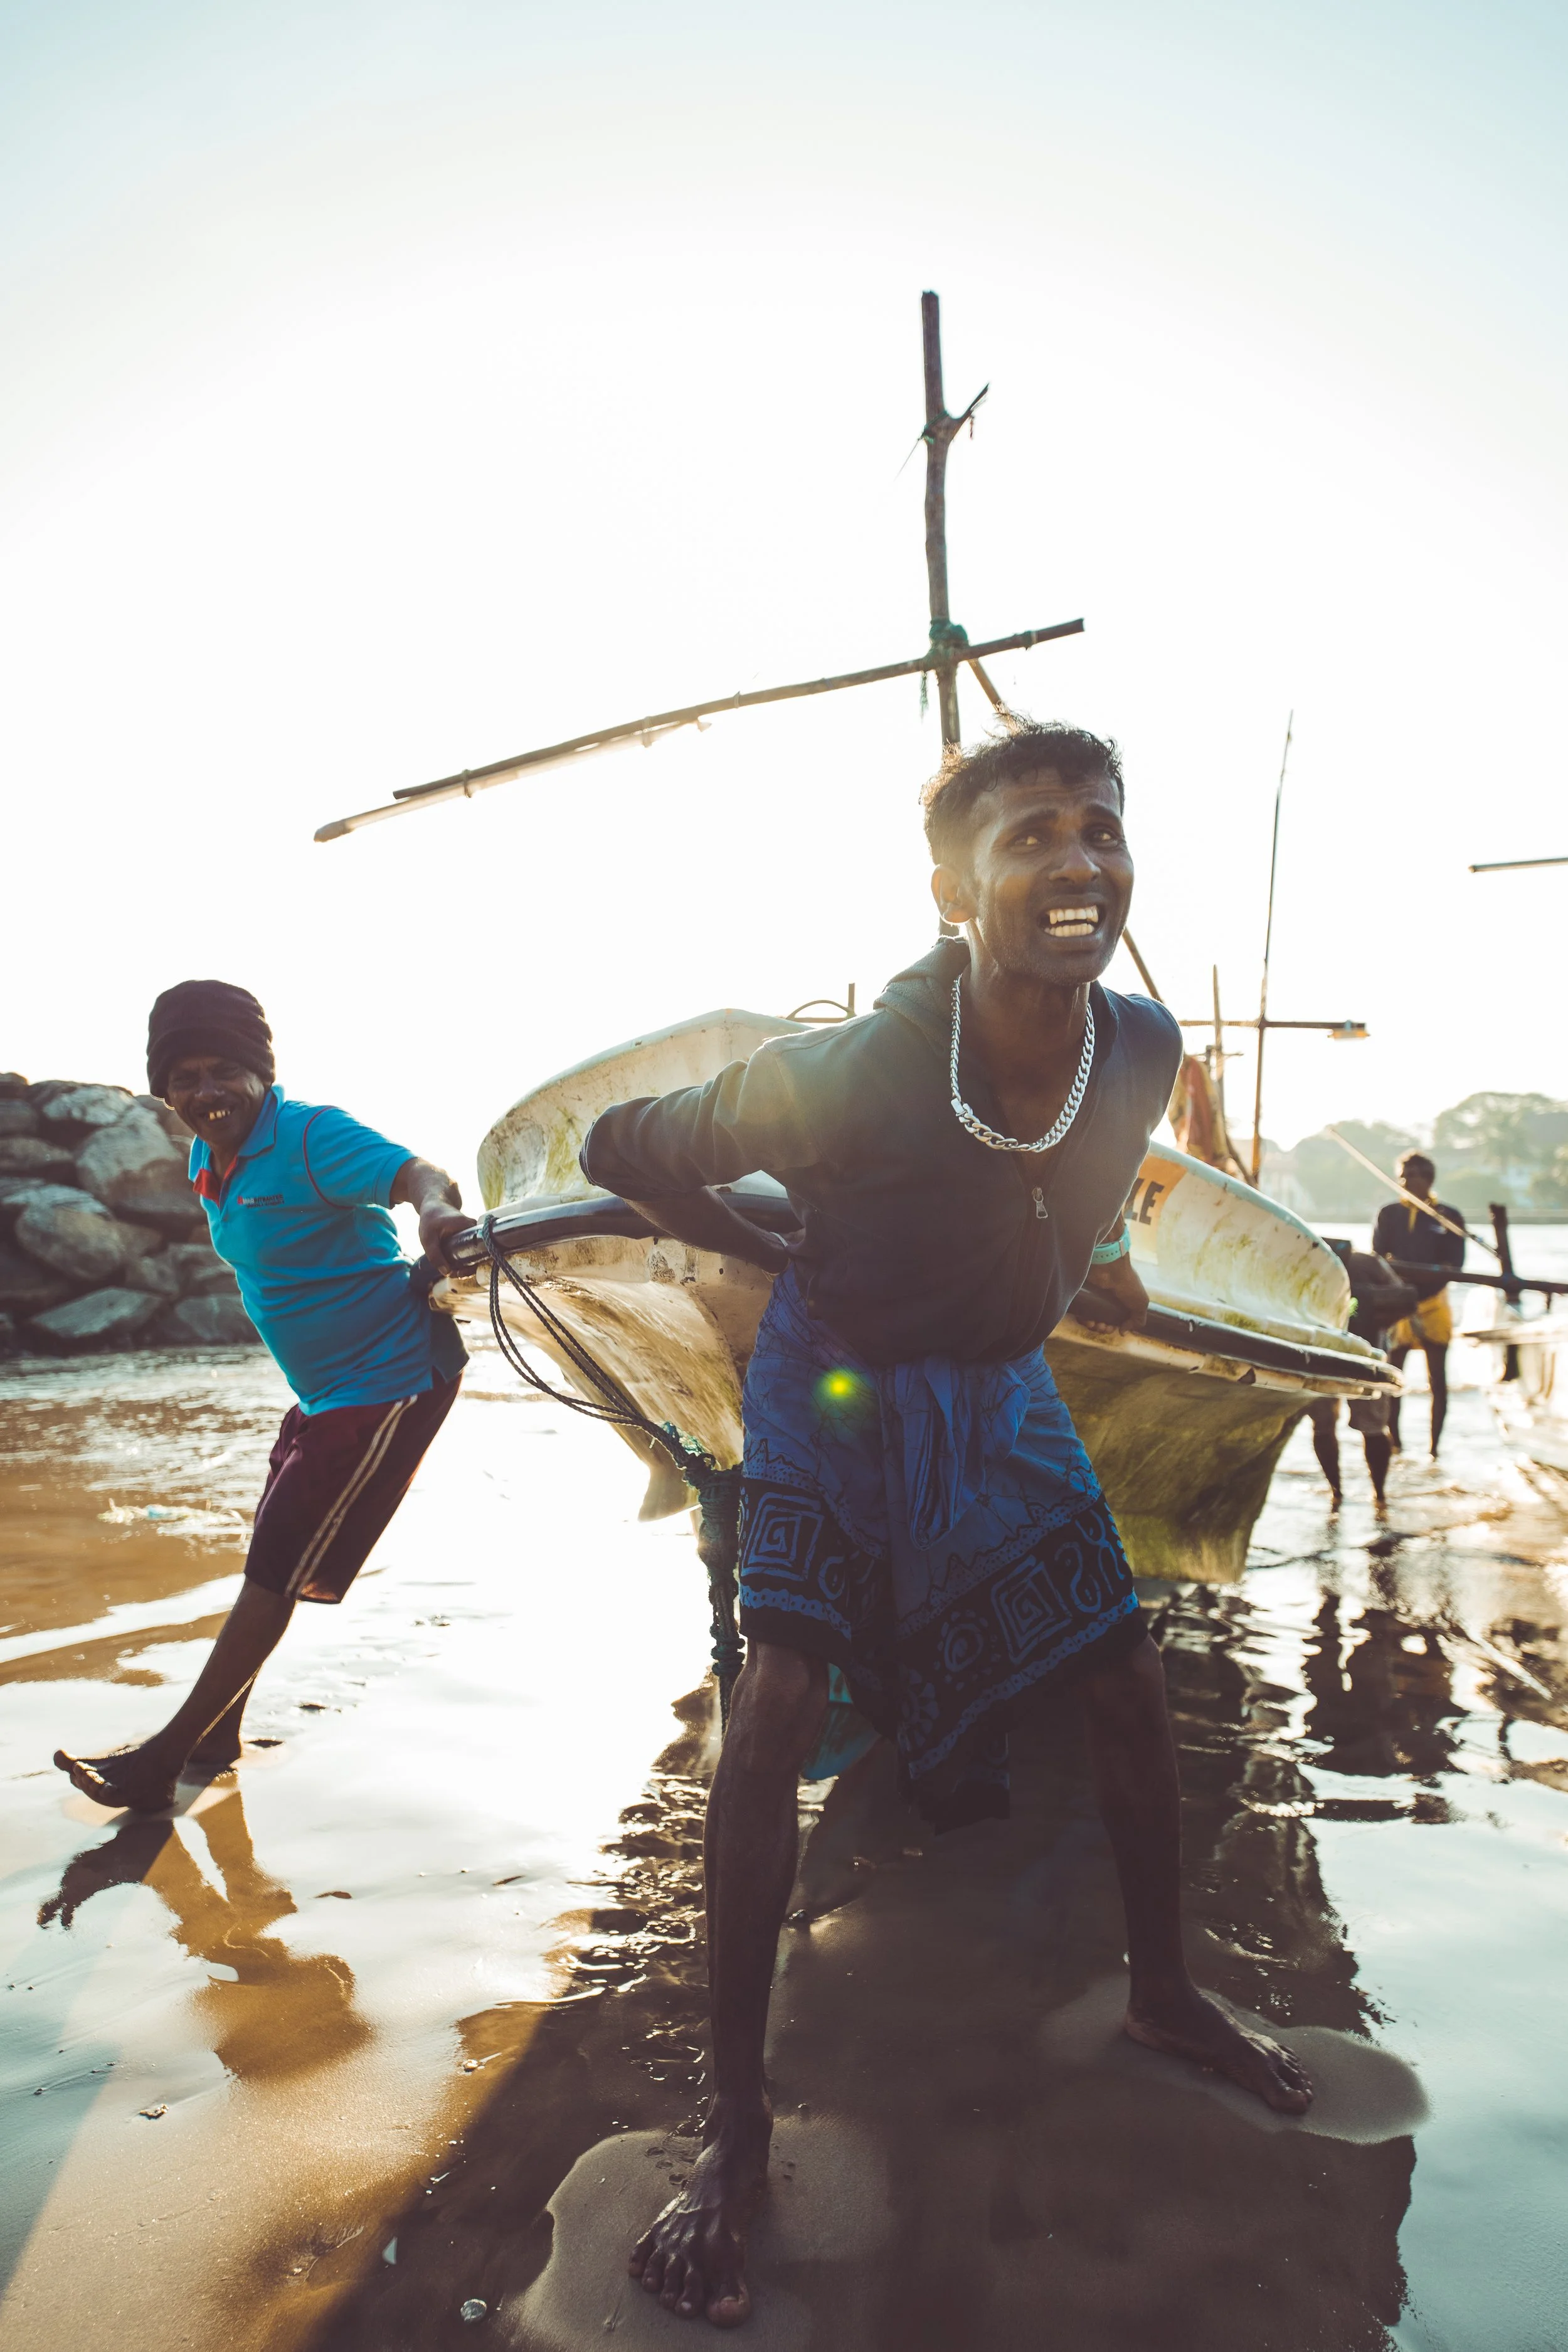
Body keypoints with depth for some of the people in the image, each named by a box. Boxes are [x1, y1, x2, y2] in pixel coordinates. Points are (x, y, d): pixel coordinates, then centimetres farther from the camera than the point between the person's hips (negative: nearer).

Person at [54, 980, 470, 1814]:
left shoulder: (311, 1137, -21)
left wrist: (437, 1211, -59)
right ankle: (217, 1734, 36)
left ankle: (163, 1761, 11)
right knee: (268, 1559, 19)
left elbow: (419, 1176, -37)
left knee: (275, 1575, -1)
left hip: (390, 1384, -9)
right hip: (324, 1387, 9)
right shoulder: (210, 1161, 5)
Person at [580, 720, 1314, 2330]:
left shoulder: (1144, 1049, -19)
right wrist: (785, 1254, -11)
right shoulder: (844, 1078, -35)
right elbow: (622, 1148, -18)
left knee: (1129, 1687, 9)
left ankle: (1162, 1991, 36)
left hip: (999, 1387, 5)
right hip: (834, 1383, -4)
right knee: (775, 1711, -16)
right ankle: (736, 2117, 4)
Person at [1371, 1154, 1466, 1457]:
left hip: (1433, 1305, -2)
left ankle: (1435, 1447, 7)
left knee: (1438, 1379, 1)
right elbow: (1377, 1259, 4)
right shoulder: (1389, 1213, 7)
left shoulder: (1448, 1216, 1)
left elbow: (1454, 1265, -5)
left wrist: (1419, 1294, -18)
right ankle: (1394, 1442, 12)